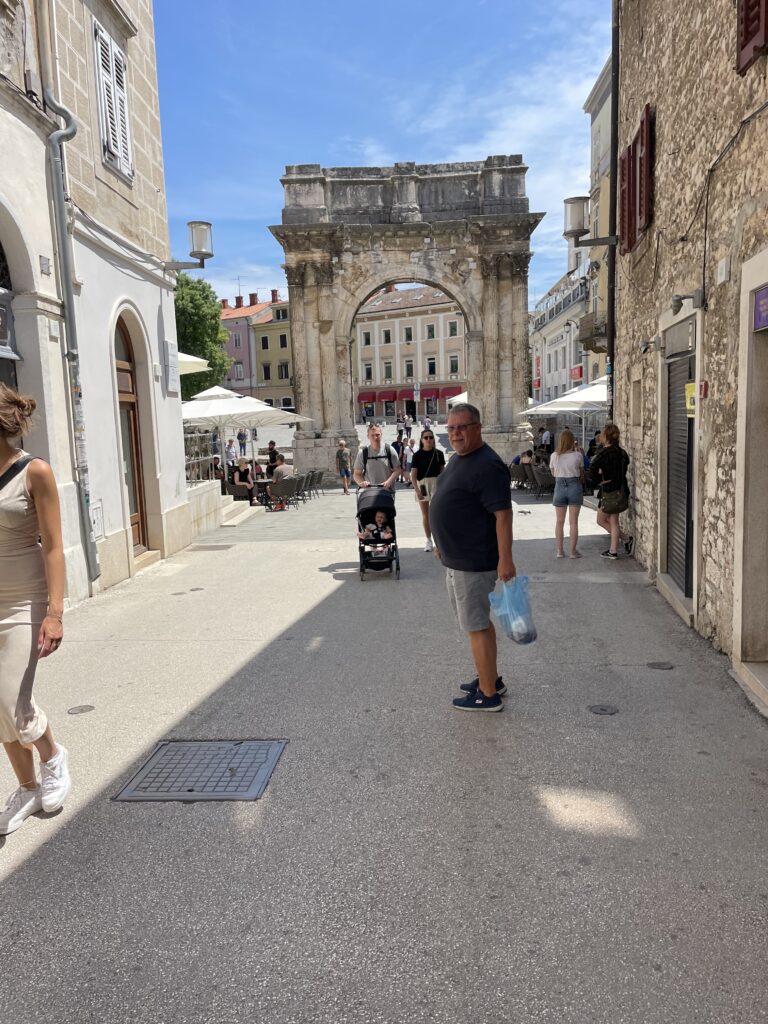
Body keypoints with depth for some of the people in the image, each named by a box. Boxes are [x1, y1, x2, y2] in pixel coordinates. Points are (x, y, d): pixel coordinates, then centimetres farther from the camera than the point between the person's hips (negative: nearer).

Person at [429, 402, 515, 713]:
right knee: (479, 621, 20)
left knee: (476, 626, -1)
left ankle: (488, 694, 11)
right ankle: (491, 679, 34)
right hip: (456, 559, 10)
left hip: (473, 563, -10)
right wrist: (443, 543, 24)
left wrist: (505, 559, -28)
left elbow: (503, 514, -25)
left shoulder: (487, 466, -21)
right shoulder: (457, 458, 11)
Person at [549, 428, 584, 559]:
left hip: (560, 486, 2)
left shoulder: (554, 456, -3)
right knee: (573, 521, 5)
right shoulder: (578, 455, -8)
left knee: (559, 521, 11)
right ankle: (573, 551, 8)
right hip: (575, 486, -1)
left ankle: (559, 550, 14)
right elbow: (581, 474, 2)